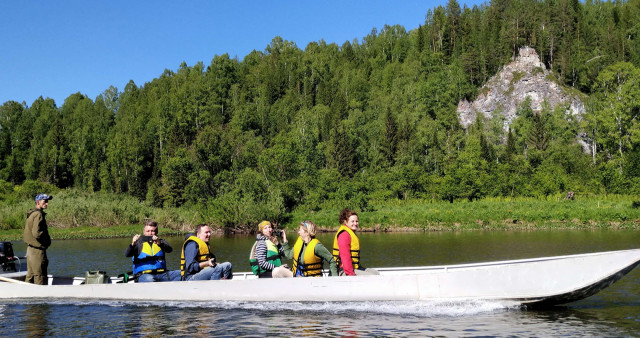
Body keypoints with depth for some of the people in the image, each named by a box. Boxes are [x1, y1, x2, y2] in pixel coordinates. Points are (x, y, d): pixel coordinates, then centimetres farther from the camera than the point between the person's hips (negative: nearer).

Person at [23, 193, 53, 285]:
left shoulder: (31, 214, 15)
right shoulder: (38, 214, -16)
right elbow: (36, 233, -25)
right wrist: (47, 240, -9)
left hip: (30, 249, 10)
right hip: (37, 250, -10)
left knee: (30, 276, 17)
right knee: (40, 277, -4)